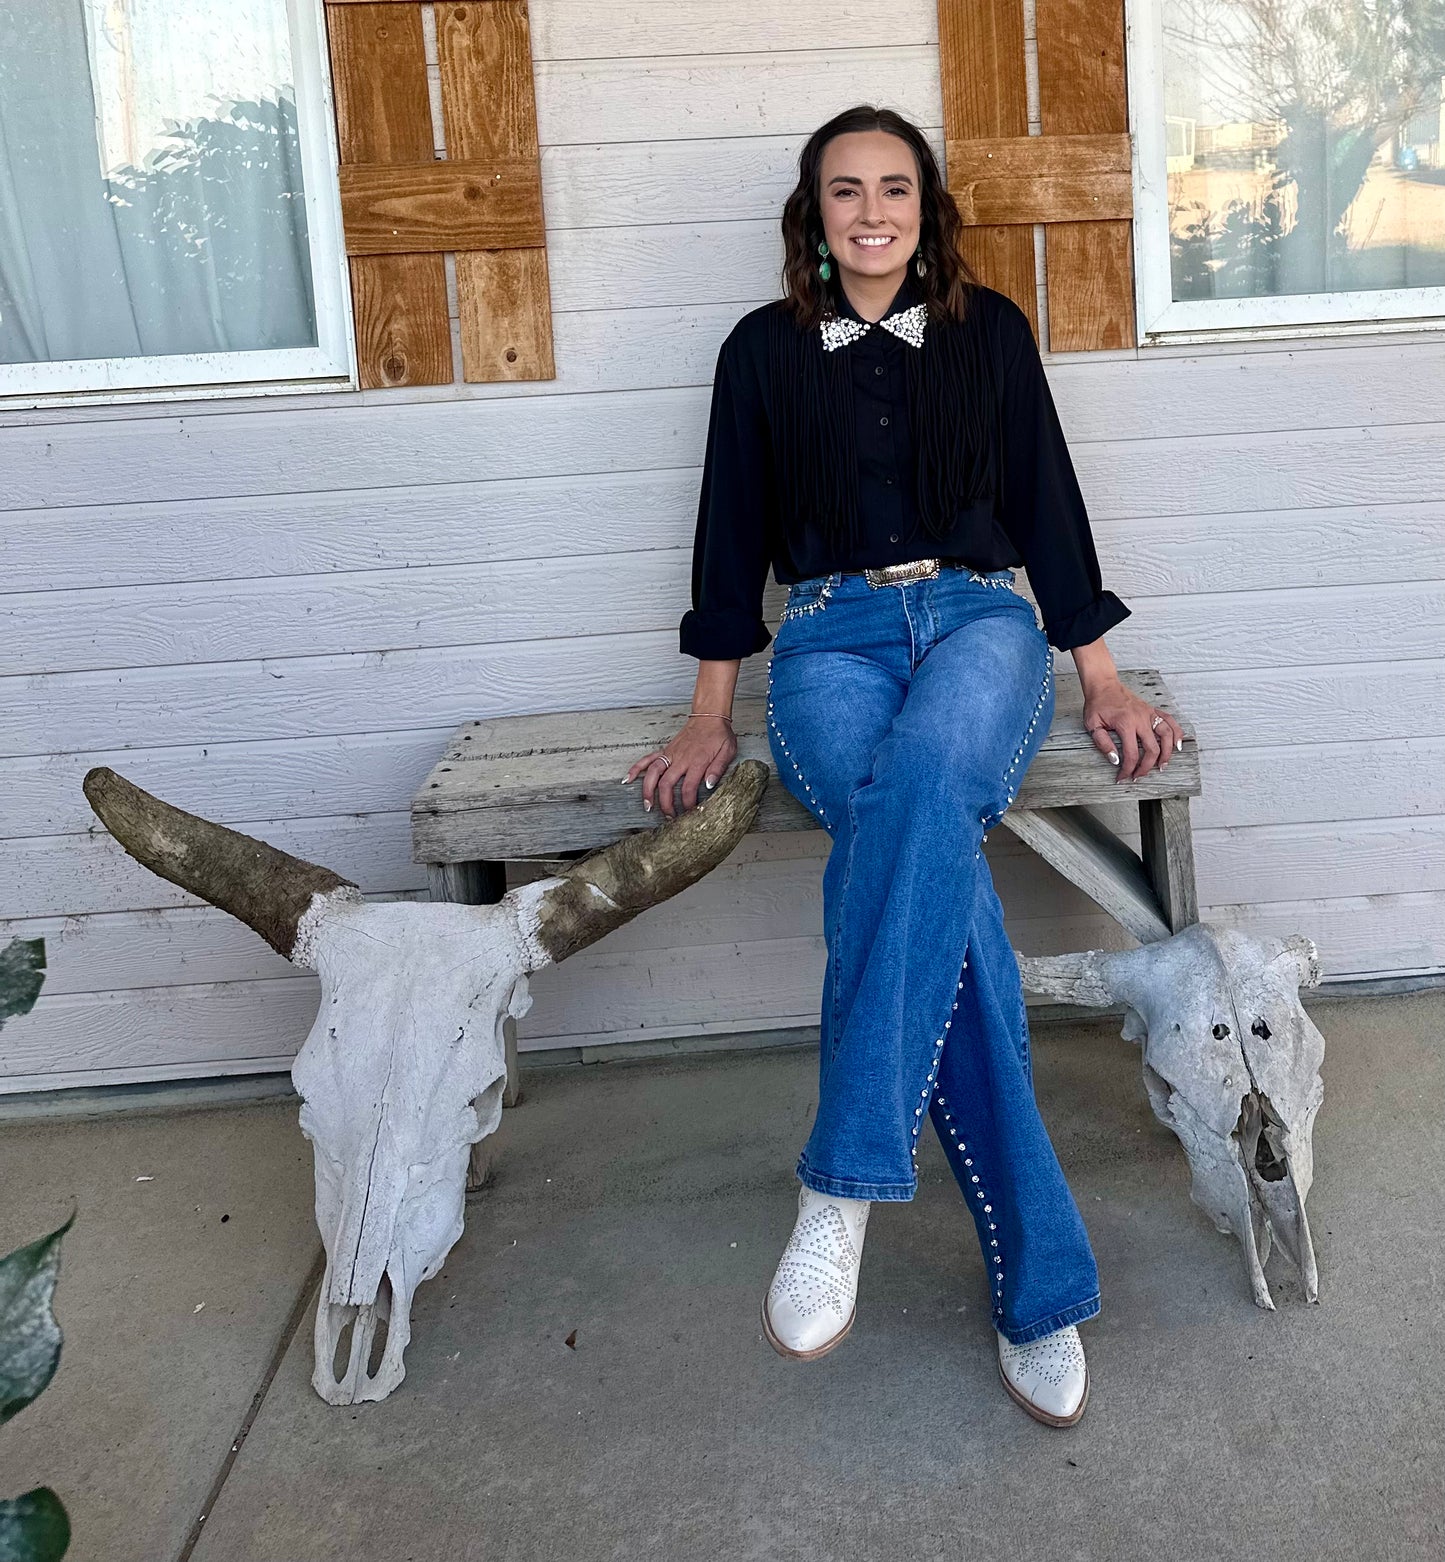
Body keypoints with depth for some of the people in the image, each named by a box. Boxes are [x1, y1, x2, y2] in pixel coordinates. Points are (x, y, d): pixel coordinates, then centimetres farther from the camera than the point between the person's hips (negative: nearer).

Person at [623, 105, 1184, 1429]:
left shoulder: (989, 329, 15)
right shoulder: (763, 350, 13)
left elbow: (1046, 504, 13)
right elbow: (734, 533, 13)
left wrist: (1102, 682, 8)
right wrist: (710, 722, 9)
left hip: (977, 620, 1)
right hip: (832, 639, 0)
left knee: (926, 783, -39)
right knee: (942, 877, -32)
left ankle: (843, 1189, -38)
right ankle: (1040, 1282, -28)